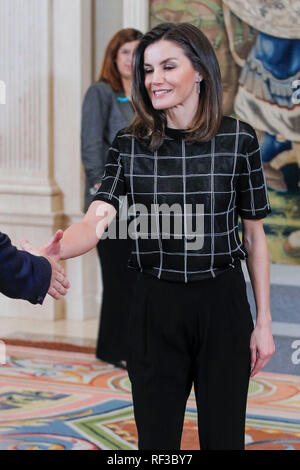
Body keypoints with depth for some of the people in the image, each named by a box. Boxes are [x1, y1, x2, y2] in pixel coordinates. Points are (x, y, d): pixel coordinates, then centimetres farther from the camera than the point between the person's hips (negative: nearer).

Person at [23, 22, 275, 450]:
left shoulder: (239, 140, -4)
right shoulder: (130, 144, -1)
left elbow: (254, 236, 2)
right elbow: (95, 221, -14)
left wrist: (263, 322, 1)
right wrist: (50, 253, -36)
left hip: (222, 303, -1)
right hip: (155, 307, 1)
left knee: (223, 435, 7)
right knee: (155, 436, 9)